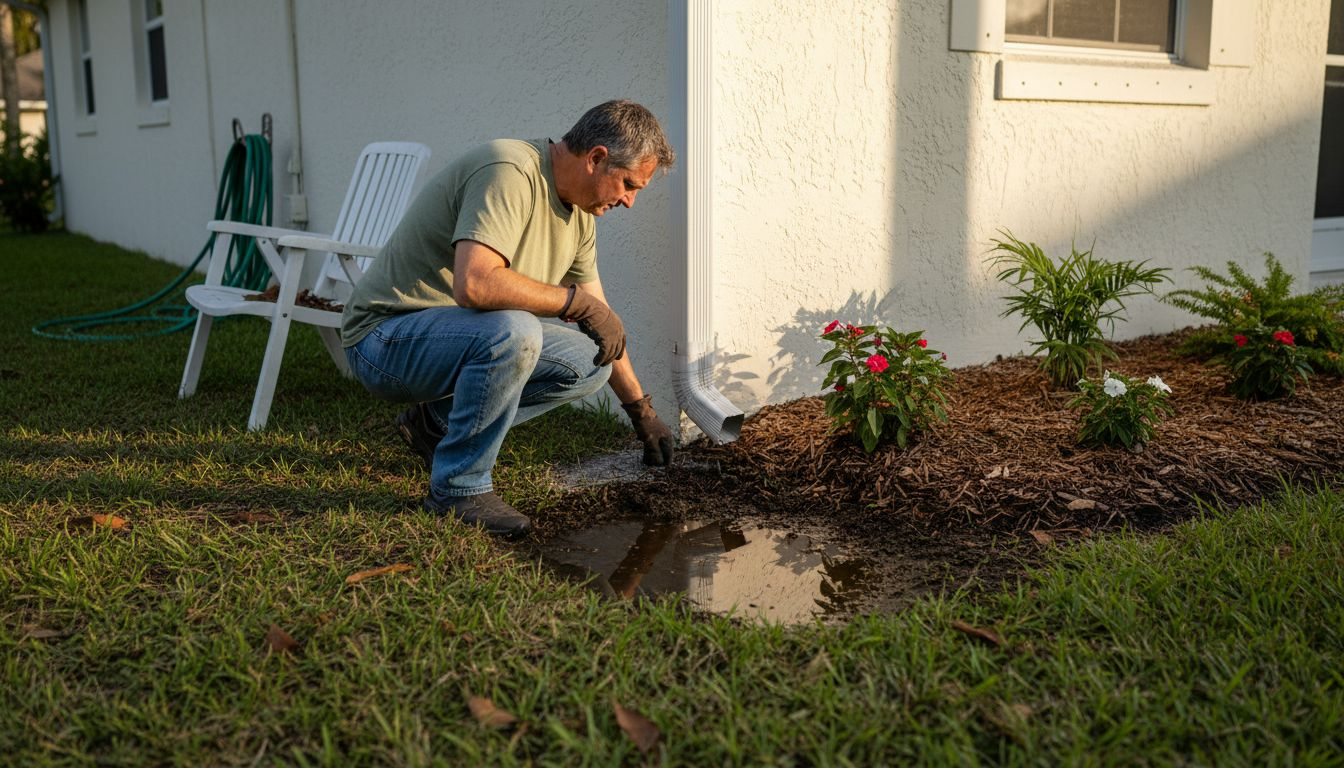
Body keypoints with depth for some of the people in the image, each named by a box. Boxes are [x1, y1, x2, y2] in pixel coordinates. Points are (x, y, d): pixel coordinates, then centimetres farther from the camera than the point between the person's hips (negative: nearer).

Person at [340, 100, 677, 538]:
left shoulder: (580, 212, 7)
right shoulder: (509, 172, -23)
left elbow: (601, 323, 17)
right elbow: (474, 283, -37)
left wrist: (641, 410, 20)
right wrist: (576, 300, -25)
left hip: (462, 338, 9)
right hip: (385, 336, -9)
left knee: (589, 362, -1)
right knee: (513, 332, -35)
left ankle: (438, 423, 11)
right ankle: (459, 489, -15)